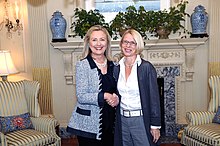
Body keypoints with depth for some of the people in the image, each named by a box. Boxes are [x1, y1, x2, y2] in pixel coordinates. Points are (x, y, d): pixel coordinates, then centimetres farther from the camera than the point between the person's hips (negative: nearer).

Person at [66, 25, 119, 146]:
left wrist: (116, 98, -5)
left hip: (109, 122, 6)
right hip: (89, 125, -5)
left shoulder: (112, 65, 7)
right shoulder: (82, 65, -10)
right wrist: (104, 96, -23)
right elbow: (81, 96, -15)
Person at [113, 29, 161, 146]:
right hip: (122, 120, 5)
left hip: (141, 120, -4)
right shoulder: (117, 69, 5)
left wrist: (155, 125, -11)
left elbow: (154, 98, -10)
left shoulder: (146, 67, -10)